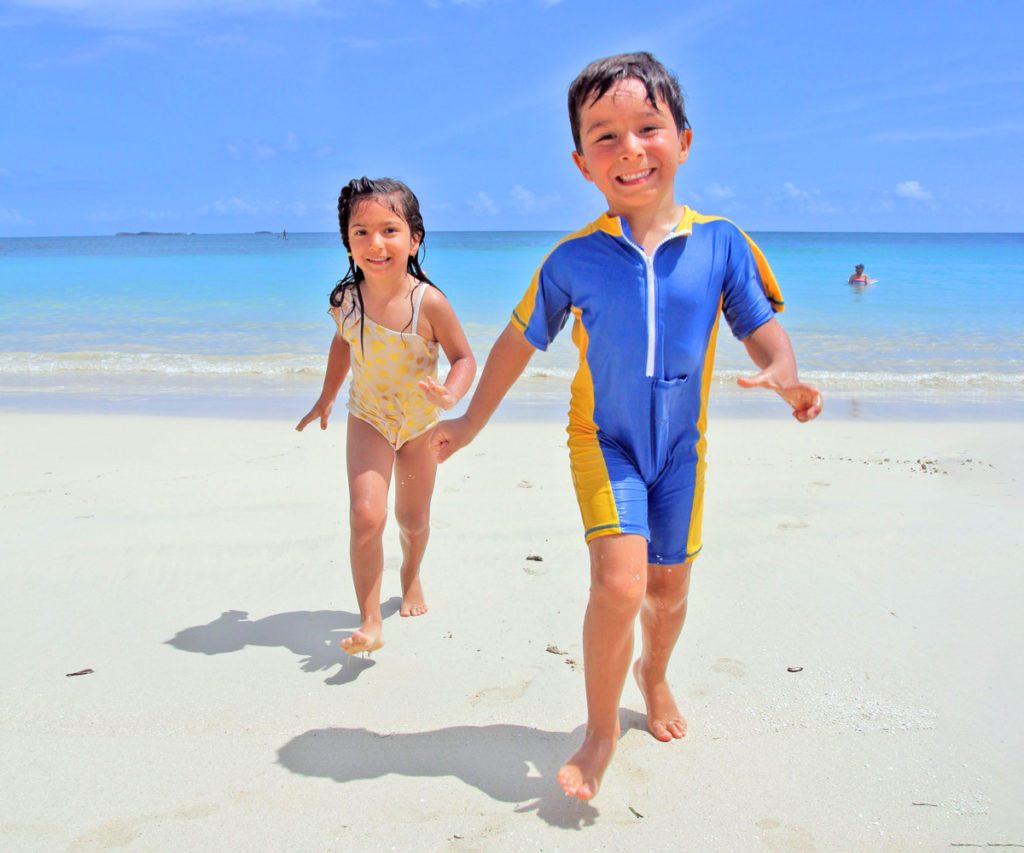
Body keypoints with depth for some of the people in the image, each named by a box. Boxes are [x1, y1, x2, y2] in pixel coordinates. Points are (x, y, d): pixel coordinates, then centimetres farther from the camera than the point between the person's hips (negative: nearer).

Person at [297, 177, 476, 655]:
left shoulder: (429, 302, -23)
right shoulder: (347, 299, -14)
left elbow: (464, 357, -12)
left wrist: (450, 395, -32)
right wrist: (326, 398, 16)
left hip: (420, 422, 0)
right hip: (369, 419, 1)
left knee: (413, 520, 15)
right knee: (366, 516, -17)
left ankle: (411, 578, 48)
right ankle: (370, 623, -8)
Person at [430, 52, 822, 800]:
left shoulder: (721, 244, -9)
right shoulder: (573, 260, -10)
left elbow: (763, 328, -2)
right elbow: (519, 340, 3)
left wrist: (783, 374, -26)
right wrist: (472, 422, 8)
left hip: (680, 443, 2)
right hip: (604, 438, -2)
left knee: (669, 587, 15)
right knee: (620, 583, -19)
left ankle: (654, 674, 49)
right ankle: (601, 732, 4)